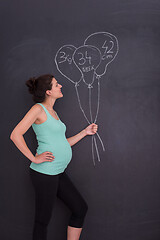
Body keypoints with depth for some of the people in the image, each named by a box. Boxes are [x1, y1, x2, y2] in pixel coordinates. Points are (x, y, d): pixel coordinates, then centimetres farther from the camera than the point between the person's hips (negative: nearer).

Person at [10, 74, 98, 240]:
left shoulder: (53, 112, 16)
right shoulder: (38, 109, -10)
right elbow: (15, 135, -19)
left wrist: (85, 132, 17)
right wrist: (34, 158, -18)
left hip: (59, 173, 9)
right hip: (44, 172, -9)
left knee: (81, 208, 13)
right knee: (43, 220, 3)